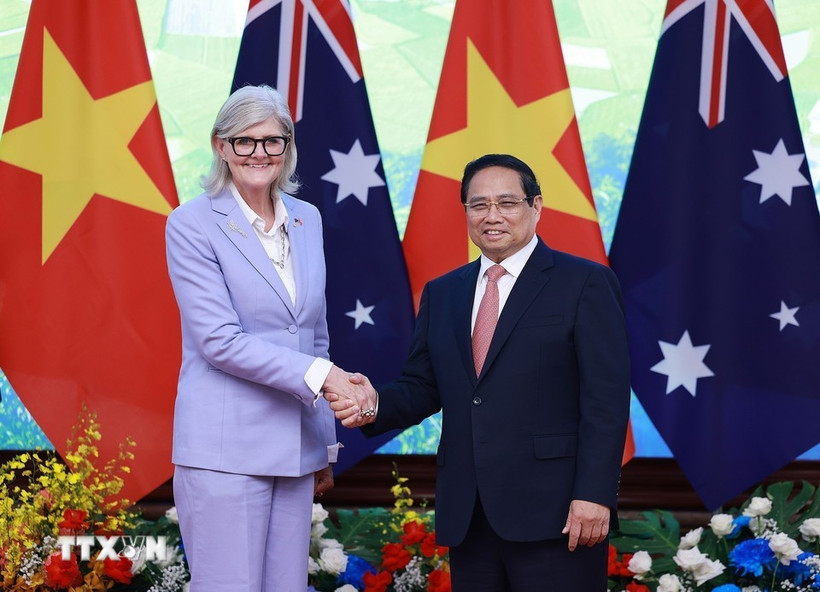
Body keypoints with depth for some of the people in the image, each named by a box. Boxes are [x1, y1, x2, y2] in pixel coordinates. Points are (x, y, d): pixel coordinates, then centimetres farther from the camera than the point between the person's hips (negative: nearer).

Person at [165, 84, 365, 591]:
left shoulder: (307, 220, 13)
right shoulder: (192, 225, -6)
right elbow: (220, 341, -14)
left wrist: (327, 443, 18)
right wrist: (320, 374, -20)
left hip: (294, 448, 6)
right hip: (226, 449, -6)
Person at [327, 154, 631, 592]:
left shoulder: (584, 284, -1)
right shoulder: (441, 294, 16)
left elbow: (606, 399, -7)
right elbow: (423, 387, 15)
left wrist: (593, 495, -15)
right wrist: (376, 405, -7)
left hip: (552, 513, -5)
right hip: (467, 517, 5)